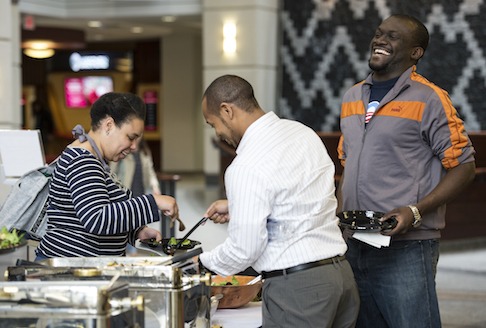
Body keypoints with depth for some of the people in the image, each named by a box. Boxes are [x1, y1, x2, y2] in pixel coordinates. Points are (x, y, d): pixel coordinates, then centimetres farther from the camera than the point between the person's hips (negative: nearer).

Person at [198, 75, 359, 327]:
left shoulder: (246, 168, -17)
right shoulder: (303, 131, 8)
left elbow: (244, 251, -13)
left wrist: (203, 262, 5)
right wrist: (236, 205, 24)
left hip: (296, 287, -8)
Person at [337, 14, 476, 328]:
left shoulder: (429, 99, -6)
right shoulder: (352, 97, 14)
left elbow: (463, 166, -7)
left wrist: (416, 211, -19)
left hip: (405, 250, -6)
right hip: (353, 247, 6)